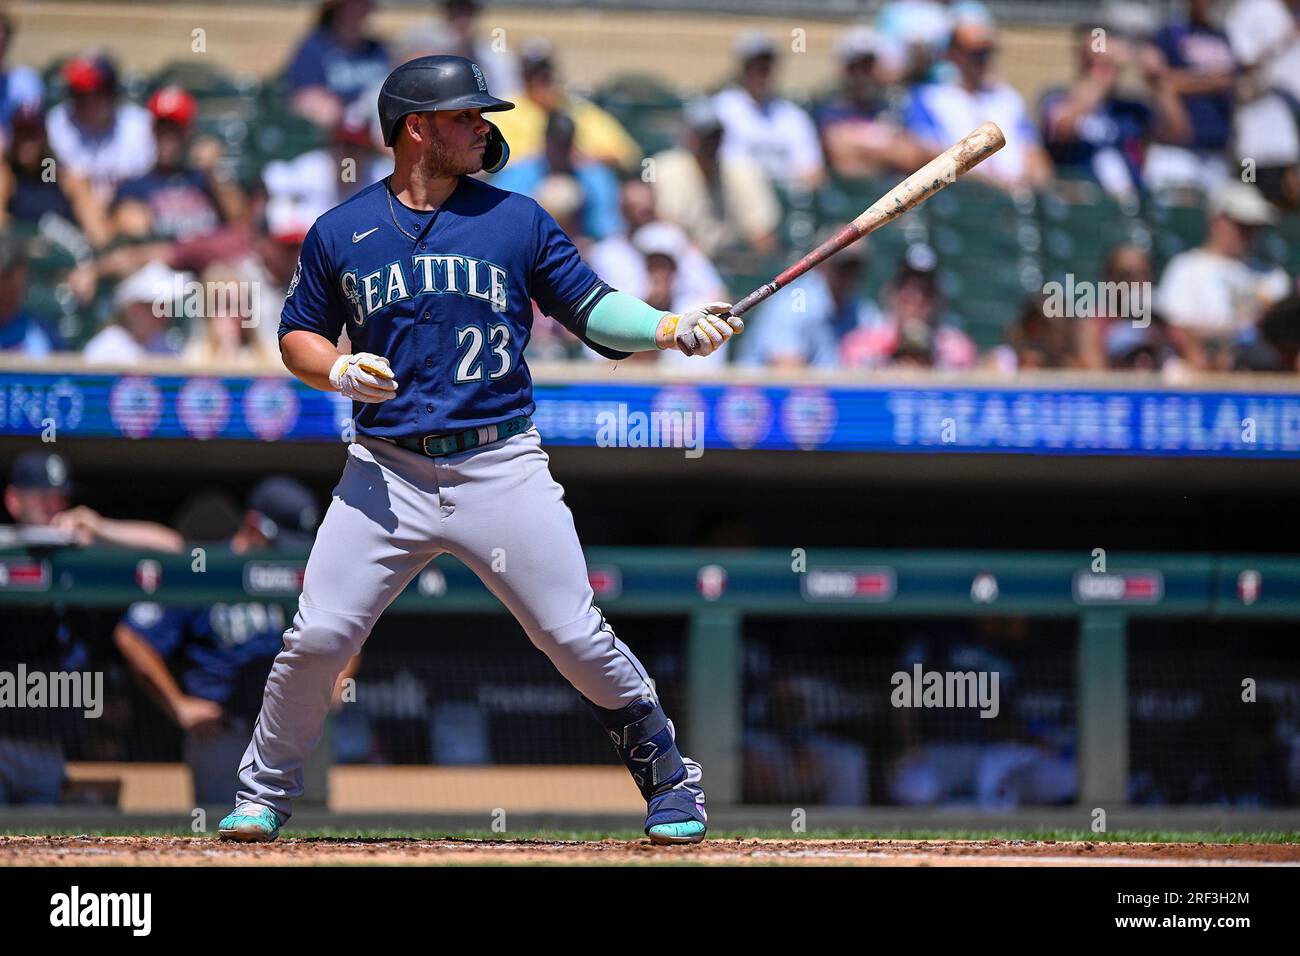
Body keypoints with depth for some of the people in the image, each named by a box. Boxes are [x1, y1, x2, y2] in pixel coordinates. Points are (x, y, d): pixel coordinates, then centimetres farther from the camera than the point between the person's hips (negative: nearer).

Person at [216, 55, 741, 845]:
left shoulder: (518, 220, 5)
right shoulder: (341, 233, 6)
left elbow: (592, 308, 5)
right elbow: (299, 334, 15)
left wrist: (672, 329, -12)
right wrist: (336, 371, -7)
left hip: (501, 468, 0)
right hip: (386, 472, 1)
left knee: (576, 638, -5)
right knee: (317, 639, -5)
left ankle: (669, 778, 13)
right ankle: (265, 792, 15)